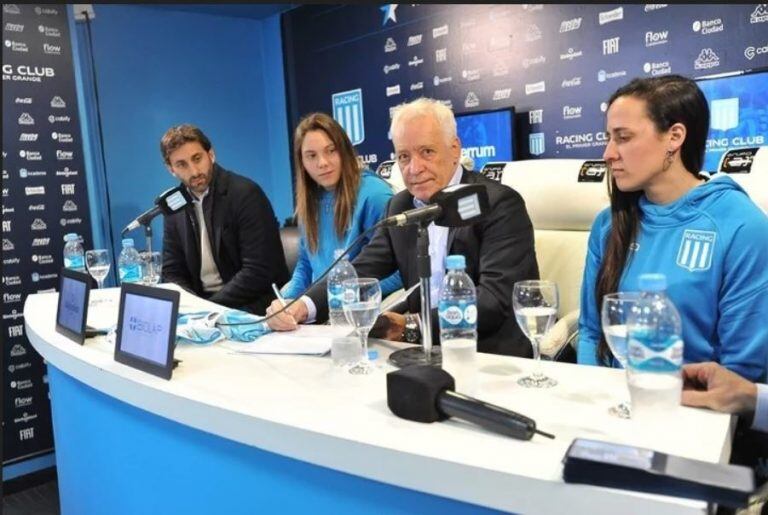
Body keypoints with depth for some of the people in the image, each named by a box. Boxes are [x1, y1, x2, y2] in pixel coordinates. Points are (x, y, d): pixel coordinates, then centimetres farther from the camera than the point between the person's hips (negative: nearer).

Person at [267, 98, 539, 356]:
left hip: (493, 355, -6)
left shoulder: (499, 204, -13)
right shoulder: (400, 206, 7)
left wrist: (412, 325, -29)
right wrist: (302, 306, -16)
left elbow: (497, 300, -22)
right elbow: (361, 270, 2)